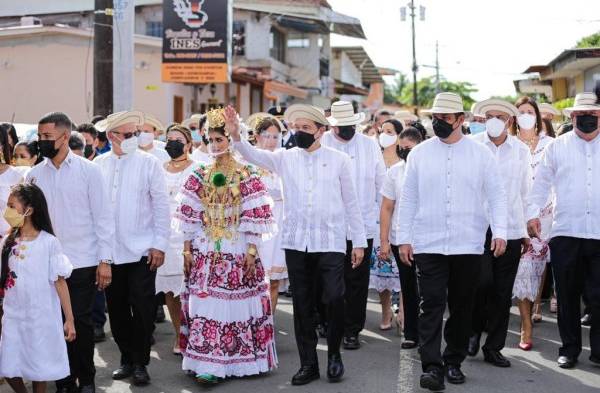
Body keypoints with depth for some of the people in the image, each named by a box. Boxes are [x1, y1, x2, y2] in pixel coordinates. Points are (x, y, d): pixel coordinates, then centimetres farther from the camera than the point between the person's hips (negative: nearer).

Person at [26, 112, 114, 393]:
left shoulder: (88, 171, -1)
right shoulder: (34, 175, 6)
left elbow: (103, 217, -1)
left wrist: (105, 260, -5)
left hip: (83, 264, -2)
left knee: (81, 323, 2)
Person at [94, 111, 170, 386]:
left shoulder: (149, 163, -4)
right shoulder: (99, 164, 3)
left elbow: (161, 205, -4)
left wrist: (159, 245, -7)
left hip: (142, 250, -3)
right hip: (108, 250, 3)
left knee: (142, 309, 0)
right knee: (116, 309, 10)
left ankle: (140, 363, 14)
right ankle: (126, 358, 26)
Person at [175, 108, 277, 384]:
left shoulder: (246, 175, -3)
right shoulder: (200, 175, 7)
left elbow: (254, 216, -5)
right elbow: (190, 215, 8)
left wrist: (251, 251, -9)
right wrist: (187, 249, 4)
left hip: (237, 251, -3)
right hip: (205, 251, 3)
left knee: (236, 303, 2)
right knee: (207, 304, 1)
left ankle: (239, 360, 13)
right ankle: (209, 365, 6)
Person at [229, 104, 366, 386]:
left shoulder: (339, 160, 3)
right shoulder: (285, 158, 6)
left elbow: (351, 202, 6)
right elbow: (253, 155, -9)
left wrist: (359, 241, 5)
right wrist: (235, 134, -28)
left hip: (331, 242, -2)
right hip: (296, 242, 2)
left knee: (334, 299, -9)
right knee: (302, 304, 7)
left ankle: (334, 354, 15)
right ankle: (308, 363, 18)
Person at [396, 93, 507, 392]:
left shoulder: (480, 153, 3)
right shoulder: (419, 154, 5)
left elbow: (496, 195, 4)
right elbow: (408, 199, 7)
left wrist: (499, 231, -8)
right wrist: (404, 237, 3)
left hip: (468, 246, 1)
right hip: (428, 245, 0)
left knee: (462, 307, 9)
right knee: (431, 306, -7)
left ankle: (454, 362, 22)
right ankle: (432, 367, -8)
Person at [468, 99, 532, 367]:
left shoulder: (521, 151, 8)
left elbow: (525, 192, 12)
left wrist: (526, 231, 11)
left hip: (511, 231, 3)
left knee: (502, 293, 6)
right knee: (482, 282, -15)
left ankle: (494, 347, 19)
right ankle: (475, 330, 13)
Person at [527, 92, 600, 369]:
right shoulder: (557, 147, 8)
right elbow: (541, 182, 9)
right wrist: (533, 213, -1)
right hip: (565, 233, 1)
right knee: (568, 296, 8)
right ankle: (569, 349, 19)